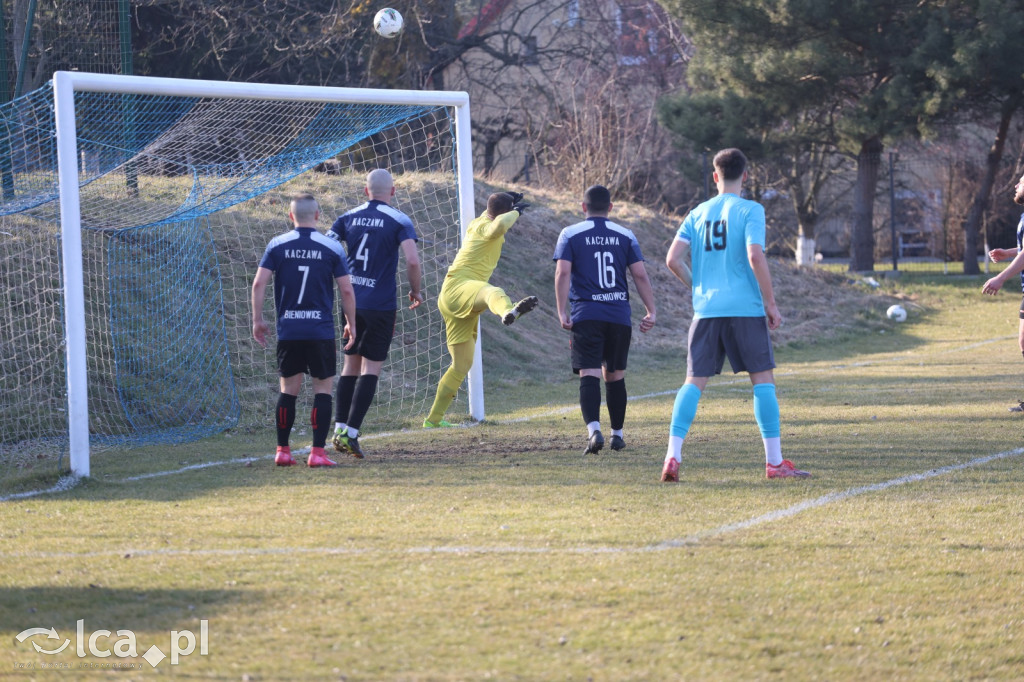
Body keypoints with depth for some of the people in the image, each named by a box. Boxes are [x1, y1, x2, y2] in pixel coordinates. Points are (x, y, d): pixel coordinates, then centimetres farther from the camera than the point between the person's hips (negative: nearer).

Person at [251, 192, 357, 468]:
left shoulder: (277, 245, 2)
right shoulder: (332, 248, -1)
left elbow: (259, 283, -3)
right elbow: (347, 290, -2)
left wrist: (257, 320, 6)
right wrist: (351, 324, 10)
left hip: (288, 331, 2)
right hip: (321, 331, -2)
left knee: (288, 389, 10)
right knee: (323, 388, 3)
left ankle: (282, 451, 10)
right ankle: (318, 452, -4)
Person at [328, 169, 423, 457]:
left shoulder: (348, 218, 6)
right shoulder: (399, 221, -5)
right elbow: (412, 261, -17)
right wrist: (416, 291, 0)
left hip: (351, 301, 4)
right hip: (382, 304, -4)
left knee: (351, 364, 14)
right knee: (371, 368, 0)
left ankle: (339, 429, 8)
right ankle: (351, 432, -8)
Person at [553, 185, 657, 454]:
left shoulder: (570, 235, 3)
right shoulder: (625, 236, 9)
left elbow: (562, 273, -8)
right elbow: (640, 275, 3)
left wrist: (562, 312, -10)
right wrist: (651, 311, 6)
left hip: (586, 316, -2)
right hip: (619, 316, 2)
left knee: (589, 375, -9)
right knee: (615, 375, 15)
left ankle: (594, 430, -28)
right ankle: (617, 435, 21)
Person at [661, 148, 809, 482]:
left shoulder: (698, 213, 10)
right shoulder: (750, 210, -3)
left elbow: (674, 259, 4)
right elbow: (755, 256, -15)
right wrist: (771, 303, -8)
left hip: (706, 310, 4)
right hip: (745, 308, -4)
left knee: (694, 382, 5)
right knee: (763, 379, 3)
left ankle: (673, 456, -7)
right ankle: (774, 461, 2)